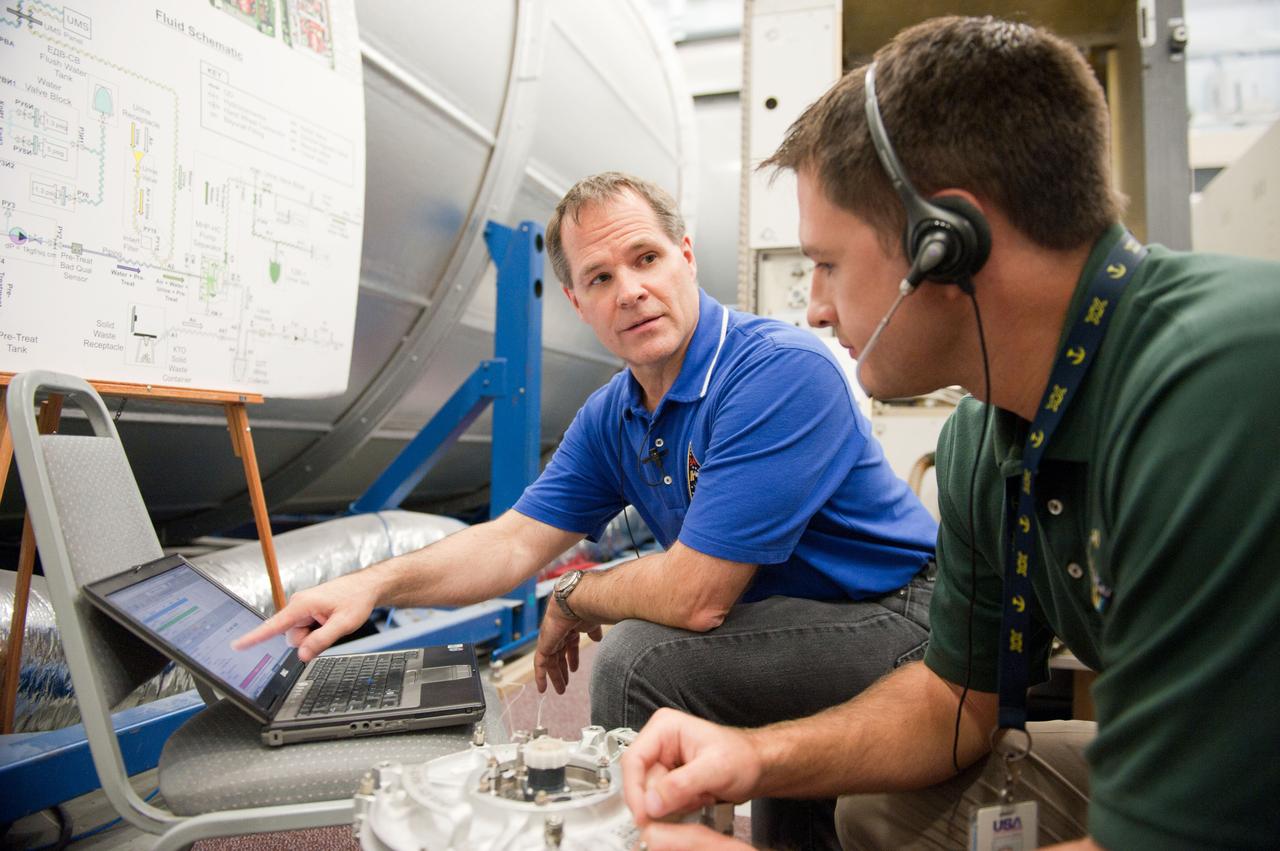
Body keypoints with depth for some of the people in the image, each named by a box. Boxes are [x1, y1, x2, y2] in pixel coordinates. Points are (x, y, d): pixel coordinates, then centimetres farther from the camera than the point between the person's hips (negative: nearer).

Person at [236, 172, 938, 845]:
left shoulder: (781, 371, -26)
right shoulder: (610, 418, 1)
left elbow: (693, 596, -29)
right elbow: (516, 541, 3)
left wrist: (573, 600, -9)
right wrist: (377, 584, -12)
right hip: (791, 617, 7)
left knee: (637, 660, -20)